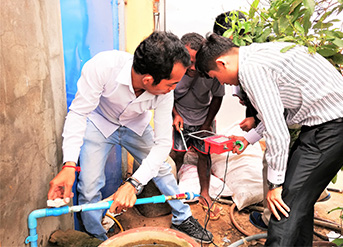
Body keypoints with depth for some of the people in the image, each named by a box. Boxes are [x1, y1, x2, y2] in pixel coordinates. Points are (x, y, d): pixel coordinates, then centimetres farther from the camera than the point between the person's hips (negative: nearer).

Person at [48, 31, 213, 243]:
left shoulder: (164, 92, -29)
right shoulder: (103, 66, -38)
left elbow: (163, 143, -24)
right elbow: (78, 113, -28)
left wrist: (134, 183, -35)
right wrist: (69, 165, -38)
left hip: (135, 126, 3)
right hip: (99, 124, -2)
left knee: (162, 170, 7)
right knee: (89, 188, -9)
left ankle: (183, 219, 32)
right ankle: (98, 239, 18)